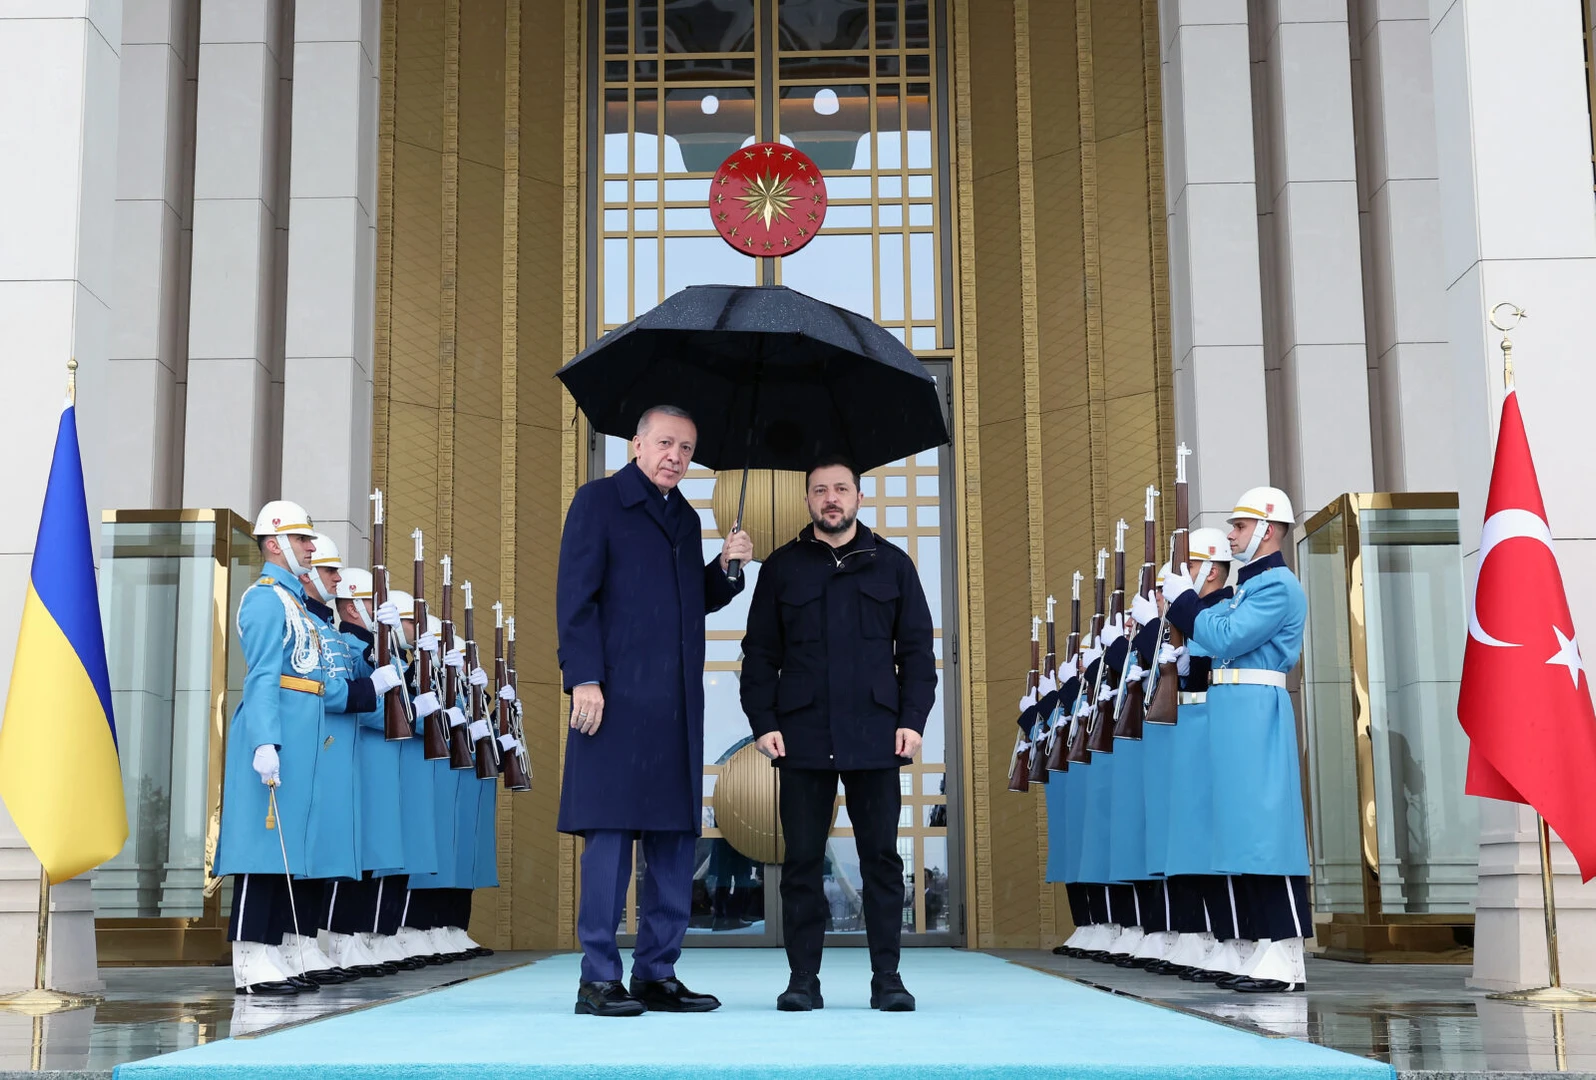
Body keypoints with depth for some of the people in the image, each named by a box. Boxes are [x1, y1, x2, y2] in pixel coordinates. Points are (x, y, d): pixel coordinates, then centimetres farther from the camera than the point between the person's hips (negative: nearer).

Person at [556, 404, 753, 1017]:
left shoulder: (686, 518, 21)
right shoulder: (599, 500, 2)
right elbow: (576, 594, -6)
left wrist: (726, 567, 6)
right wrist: (584, 678, -15)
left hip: (676, 706, 7)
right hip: (616, 697, -7)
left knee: (675, 837, 6)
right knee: (610, 832, -5)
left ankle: (657, 974, 14)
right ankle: (599, 979, 1)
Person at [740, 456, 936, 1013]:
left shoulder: (892, 564, 10)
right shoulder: (781, 568, 10)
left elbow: (916, 649, 9)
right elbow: (759, 653, 8)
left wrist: (913, 720, -2)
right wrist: (763, 723, -3)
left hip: (875, 737, 0)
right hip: (802, 737, 0)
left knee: (882, 857, 2)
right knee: (802, 861, 3)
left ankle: (887, 977, 10)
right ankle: (803, 978, 10)